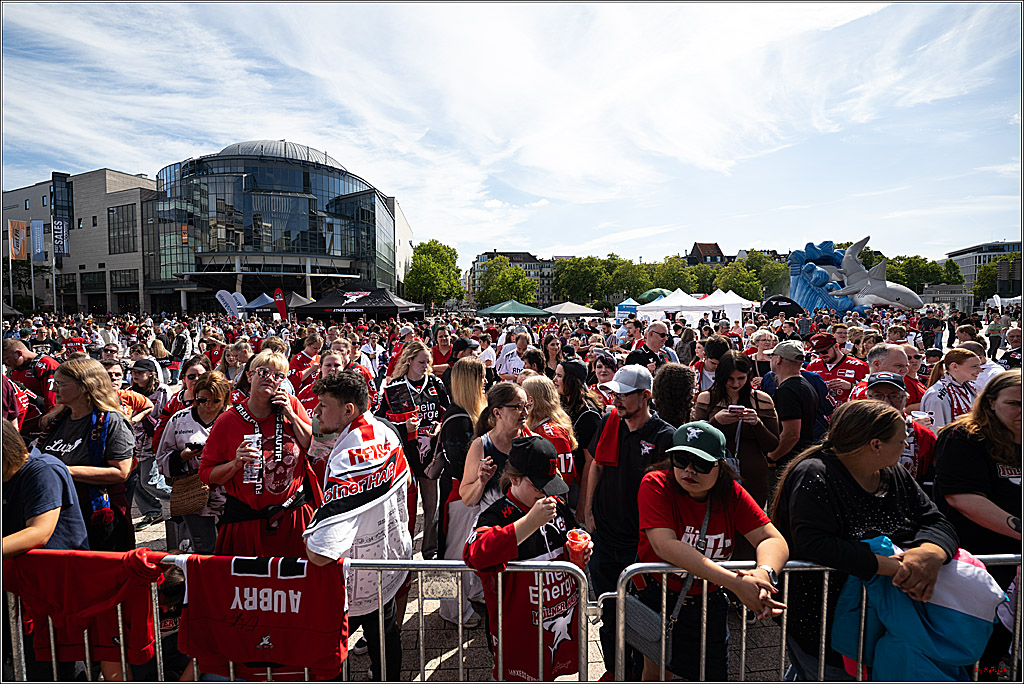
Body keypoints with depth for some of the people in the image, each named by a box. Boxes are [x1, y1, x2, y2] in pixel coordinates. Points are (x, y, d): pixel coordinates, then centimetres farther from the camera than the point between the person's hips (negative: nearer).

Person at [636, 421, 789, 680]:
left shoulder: (731, 492, -10)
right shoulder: (656, 484, -24)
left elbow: (773, 539, -14)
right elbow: (665, 545, -35)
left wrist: (764, 572, -38)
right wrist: (733, 582, -40)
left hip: (708, 603, 3)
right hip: (656, 597, -3)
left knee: (712, 675, 15)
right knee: (655, 668, 13)